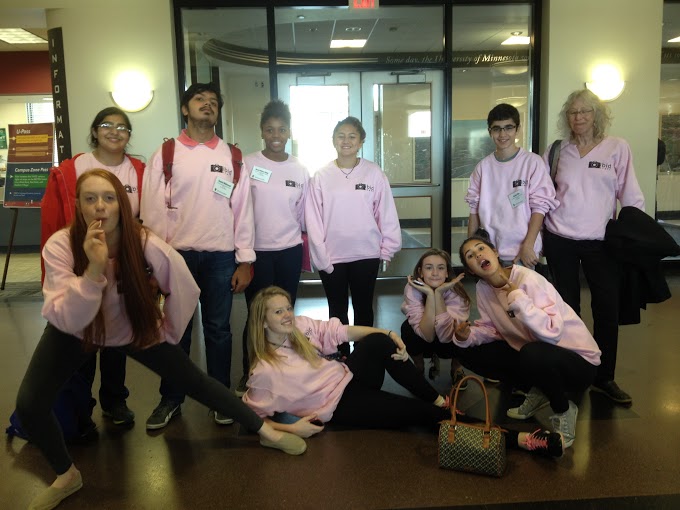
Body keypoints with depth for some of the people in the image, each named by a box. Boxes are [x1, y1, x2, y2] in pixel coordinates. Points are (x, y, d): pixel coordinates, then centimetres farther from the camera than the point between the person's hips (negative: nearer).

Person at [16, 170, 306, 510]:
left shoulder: (147, 245, -29)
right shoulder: (59, 247, -30)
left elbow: (186, 291, -13)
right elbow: (67, 321, -37)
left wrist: (168, 332, -2)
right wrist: (94, 269, -49)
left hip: (135, 329, 0)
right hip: (75, 333, 0)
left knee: (194, 382, 0)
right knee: (29, 405, -15)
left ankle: (265, 431, 19)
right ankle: (66, 476, 14)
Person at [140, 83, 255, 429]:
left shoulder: (233, 157, 6)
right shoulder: (165, 155, 2)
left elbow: (243, 210, 3)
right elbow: (154, 211, -1)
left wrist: (245, 261, -1)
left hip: (221, 257, 1)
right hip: (178, 255, 0)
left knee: (218, 329, 9)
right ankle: (171, 399, 24)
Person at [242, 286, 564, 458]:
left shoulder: (301, 327, 0)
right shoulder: (264, 370, -14)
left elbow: (342, 331, -2)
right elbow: (254, 419, -6)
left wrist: (387, 334, -17)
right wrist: (291, 428, -20)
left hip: (350, 377, 5)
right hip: (341, 405, -5)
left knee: (378, 341, -26)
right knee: (418, 412, -17)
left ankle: (439, 401, -10)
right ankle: (518, 439, -18)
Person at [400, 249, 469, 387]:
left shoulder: (455, 290, -28)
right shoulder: (412, 289, -28)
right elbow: (427, 335, -36)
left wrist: (439, 293, -43)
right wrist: (429, 294, -43)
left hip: (448, 344, 0)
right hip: (422, 343, 0)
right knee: (408, 328, -31)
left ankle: (456, 367, 2)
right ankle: (419, 366, 0)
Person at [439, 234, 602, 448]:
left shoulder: (527, 279, -25)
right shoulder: (483, 288, -3)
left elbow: (551, 331, -33)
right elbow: (491, 329, 2)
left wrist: (517, 297, -35)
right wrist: (467, 336, -17)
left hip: (578, 360, -7)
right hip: (535, 353, 7)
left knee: (532, 354, -38)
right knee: (476, 356, -4)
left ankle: (564, 410, -6)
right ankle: (537, 393, 11)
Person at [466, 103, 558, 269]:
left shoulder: (532, 162, -5)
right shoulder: (483, 166, 5)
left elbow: (539, 207, -7)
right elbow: (475, 209, 8)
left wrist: (528, 246, -14)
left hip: (521, 253, -3)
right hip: (488, 250, 3)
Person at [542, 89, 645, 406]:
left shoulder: (617, 148, 1)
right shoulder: (556, 151, 5)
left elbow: (631, 196, 0)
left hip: (600, 242, -1)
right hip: (560, 240, 1)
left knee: (607, 309, 1)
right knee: (568, 308, 11)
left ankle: (604, 378, 17)